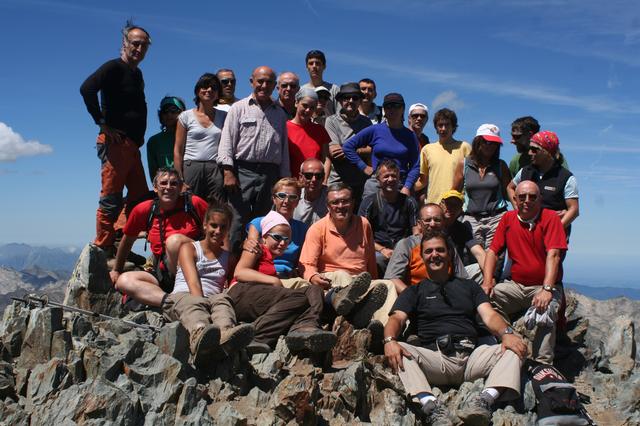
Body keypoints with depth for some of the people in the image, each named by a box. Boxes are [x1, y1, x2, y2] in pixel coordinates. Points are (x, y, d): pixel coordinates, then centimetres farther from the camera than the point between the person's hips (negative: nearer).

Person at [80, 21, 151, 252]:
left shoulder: (137, 73, 21)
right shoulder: (114, 67, -6)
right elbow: (87, 88, -22)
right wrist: (103, 124, -18)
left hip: (132, 145, 9)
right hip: (115, 143, -9)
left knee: (140, 197, 10)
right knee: (111, 199, -7)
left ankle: (120, 244, 16)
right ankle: (104, 249, -1)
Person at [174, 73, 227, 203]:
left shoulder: (223, 116, 13)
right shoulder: (186, 116, 8)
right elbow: (178, 150, 5)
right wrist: (179, 178, -3)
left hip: (216, 169, 1)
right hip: (191, 167, -1)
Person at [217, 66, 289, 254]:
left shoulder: (280, 113, 19)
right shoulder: (239, 108, 8)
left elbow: (284, 148, 19)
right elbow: (227, 142, 1)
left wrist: (285, 180, 12)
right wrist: (228, 172, -11)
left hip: (270, 174, 3)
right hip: (243, 171, -3)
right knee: (237, 222, -8)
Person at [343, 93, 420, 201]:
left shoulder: (409, 135, 9)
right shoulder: (374, 130, 5)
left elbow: (415, 166, 6)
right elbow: (347, 146, 7)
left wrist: (407, 188, -7)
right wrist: (364, 167, 3)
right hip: (375, 184, -1)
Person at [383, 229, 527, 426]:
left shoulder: (468, 286, 26)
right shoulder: (415, 291, 21)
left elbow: (490, 316, 11)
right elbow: (397, 319, 5)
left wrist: (507, 333, -13)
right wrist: (389, 340, -20)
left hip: (472, 356, 2)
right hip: (435, 358, -2)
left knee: (514, 350, -22)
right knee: (399, 352, -30)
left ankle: (484, 400, -43)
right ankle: (431, 406, -47)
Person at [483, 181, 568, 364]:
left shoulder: (550, 218, -6)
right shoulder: (508, 218, 8)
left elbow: (553, 255, -17)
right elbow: (492, 251, 6)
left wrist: (546, 289, -29)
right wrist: (487, 282, -11)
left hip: (544, 286, -4)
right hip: (515, 285, 4)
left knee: (545, 311, -33)